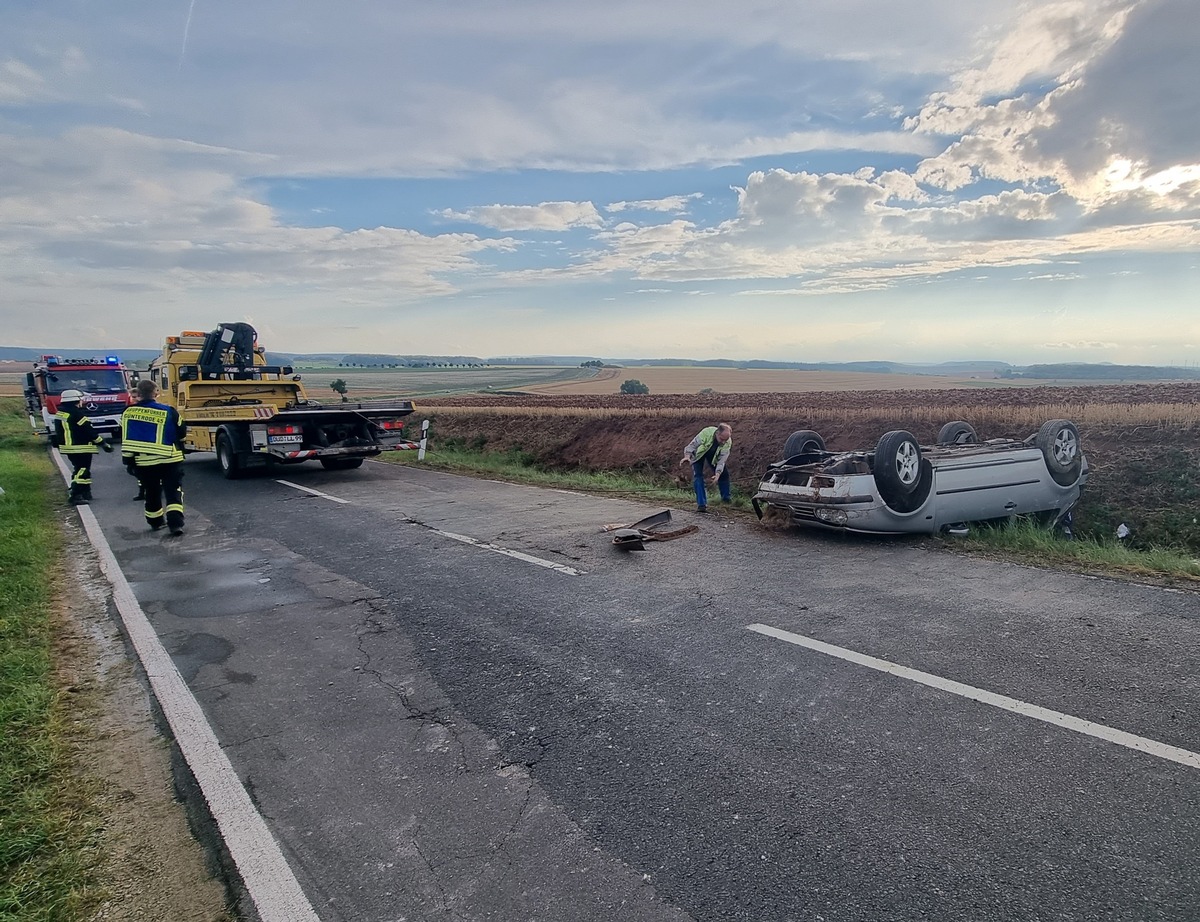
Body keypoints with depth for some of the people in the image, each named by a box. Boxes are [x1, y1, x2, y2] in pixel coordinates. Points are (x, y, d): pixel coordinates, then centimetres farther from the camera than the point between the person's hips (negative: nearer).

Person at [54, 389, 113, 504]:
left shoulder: (60, 413, 11)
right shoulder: (76, 413, -17)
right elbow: (89, 430, -16)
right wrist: (104, 443, -10)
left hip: (67, 447, 10)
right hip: (80, 448, -10)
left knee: (79, 469, 19)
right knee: (82, 471, -8)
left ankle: (85, 493, 24)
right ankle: (75, 496, -13)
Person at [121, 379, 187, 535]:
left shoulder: (128, 413, -1)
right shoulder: (168, 411, -11)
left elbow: (125, 437, 7)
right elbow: (182, 433, -2)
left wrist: (128, 459, 18)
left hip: (143, 461, 3)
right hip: (169, 459, -3)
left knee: (152, 492, 19)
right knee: (173, 491, -1)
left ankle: (156, 521, 32)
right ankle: (175, 523, -14)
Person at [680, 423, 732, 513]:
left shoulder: (728, 442, -30)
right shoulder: (706, 432, -40)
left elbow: (722, 460, -29)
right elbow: (693, 445, -31)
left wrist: (717, 474, -43)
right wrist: (687, 456, -47)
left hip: (713, 456, 3)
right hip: (699, 453, -3)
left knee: (724, 473, -1)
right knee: (697, 475, -18)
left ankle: (726, 499, 20)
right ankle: (701, 504, -19)